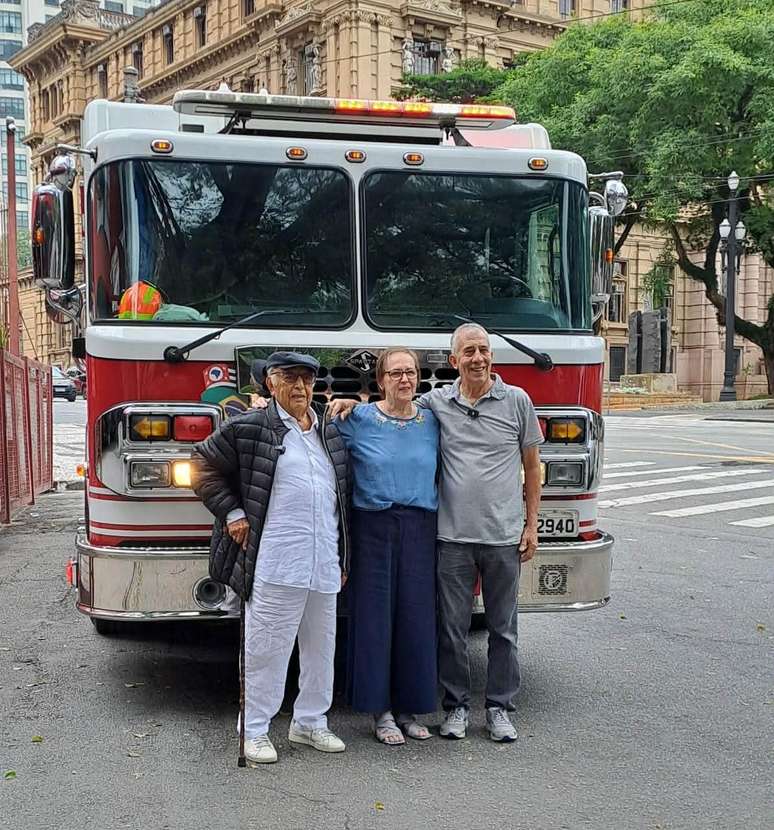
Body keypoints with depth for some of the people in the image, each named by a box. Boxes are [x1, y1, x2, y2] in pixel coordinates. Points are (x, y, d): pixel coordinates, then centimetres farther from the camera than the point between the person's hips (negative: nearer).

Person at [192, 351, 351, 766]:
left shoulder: (331, 434, 14)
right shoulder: (248, 429, -3)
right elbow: (204, 465, 3)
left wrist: (343, 557, 17)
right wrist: (231, 513, -5)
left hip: (324, 563, 6)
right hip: (275, 561, -6)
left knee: (321, 645, 13)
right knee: (267, 646, 0)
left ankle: (310, 722, 28)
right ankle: (255, 729, 14)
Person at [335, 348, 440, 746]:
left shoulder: (432, 422, 9)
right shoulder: (358, 420, -2)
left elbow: (440, 473, 17)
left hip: (420, 530, 3)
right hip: (374, 528, -3)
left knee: (416, 616, 6)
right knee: (375, 615, 1)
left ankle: (409, 708, 19)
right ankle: (381, 711, 12)